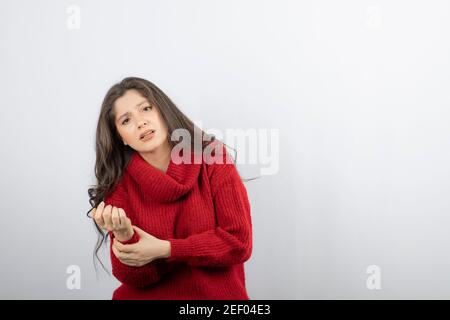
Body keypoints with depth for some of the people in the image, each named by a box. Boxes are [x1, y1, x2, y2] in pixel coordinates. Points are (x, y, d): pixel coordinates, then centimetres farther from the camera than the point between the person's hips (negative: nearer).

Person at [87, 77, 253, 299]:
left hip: (215, 293, 0)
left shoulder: (213, 158, -6)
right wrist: (125, 238, -22)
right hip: (149, 295, 1)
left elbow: (239, 243, -9)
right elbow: (135, 278, -4)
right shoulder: (120, 185, -2)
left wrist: (165, 249, -14)